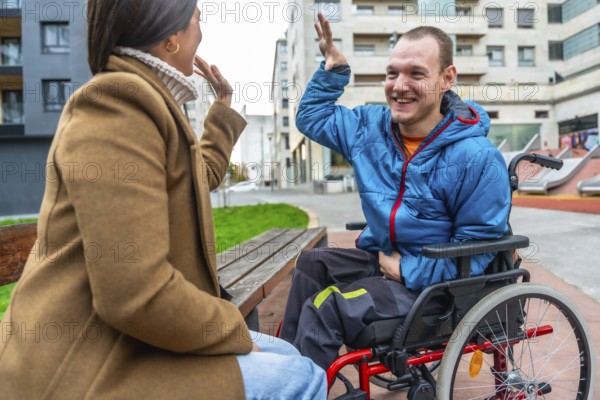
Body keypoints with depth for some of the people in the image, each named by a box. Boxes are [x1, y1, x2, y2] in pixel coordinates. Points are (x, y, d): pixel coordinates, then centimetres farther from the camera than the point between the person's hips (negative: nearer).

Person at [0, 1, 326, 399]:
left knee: (284, 356, 12)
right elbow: (136, 295, -28)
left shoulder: (145, 104, 12)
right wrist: (236, 332, -13)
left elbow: (200, 177, 33)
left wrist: (224, 107, 36)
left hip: (125, 344, 10)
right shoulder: (118, 105, -20)